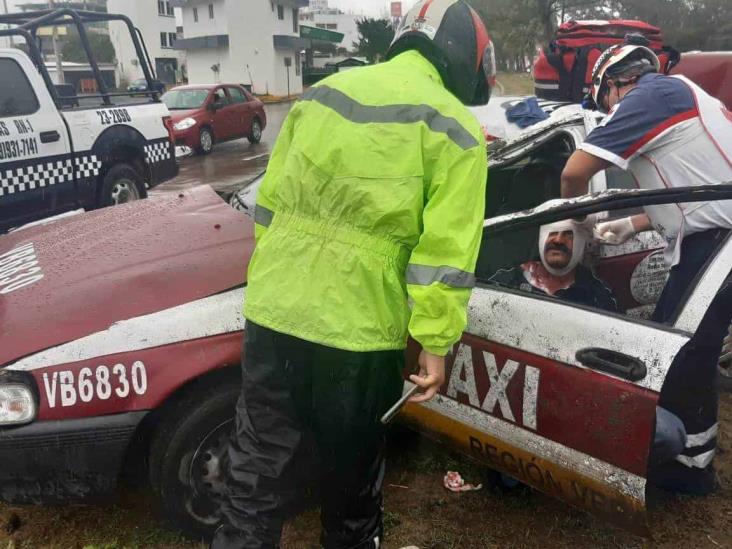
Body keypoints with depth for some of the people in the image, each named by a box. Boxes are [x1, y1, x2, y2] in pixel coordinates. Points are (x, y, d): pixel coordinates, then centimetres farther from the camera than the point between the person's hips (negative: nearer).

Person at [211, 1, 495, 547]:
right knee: (351, 471, 21)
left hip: (272, 312, 4)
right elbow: (445, 252, -10)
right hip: (358, 329, -3)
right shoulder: (454, 127, -3)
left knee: (258, 469, 15)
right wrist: (436, 342, -2)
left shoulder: (321, 92, 12)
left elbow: (269, 204, 15)